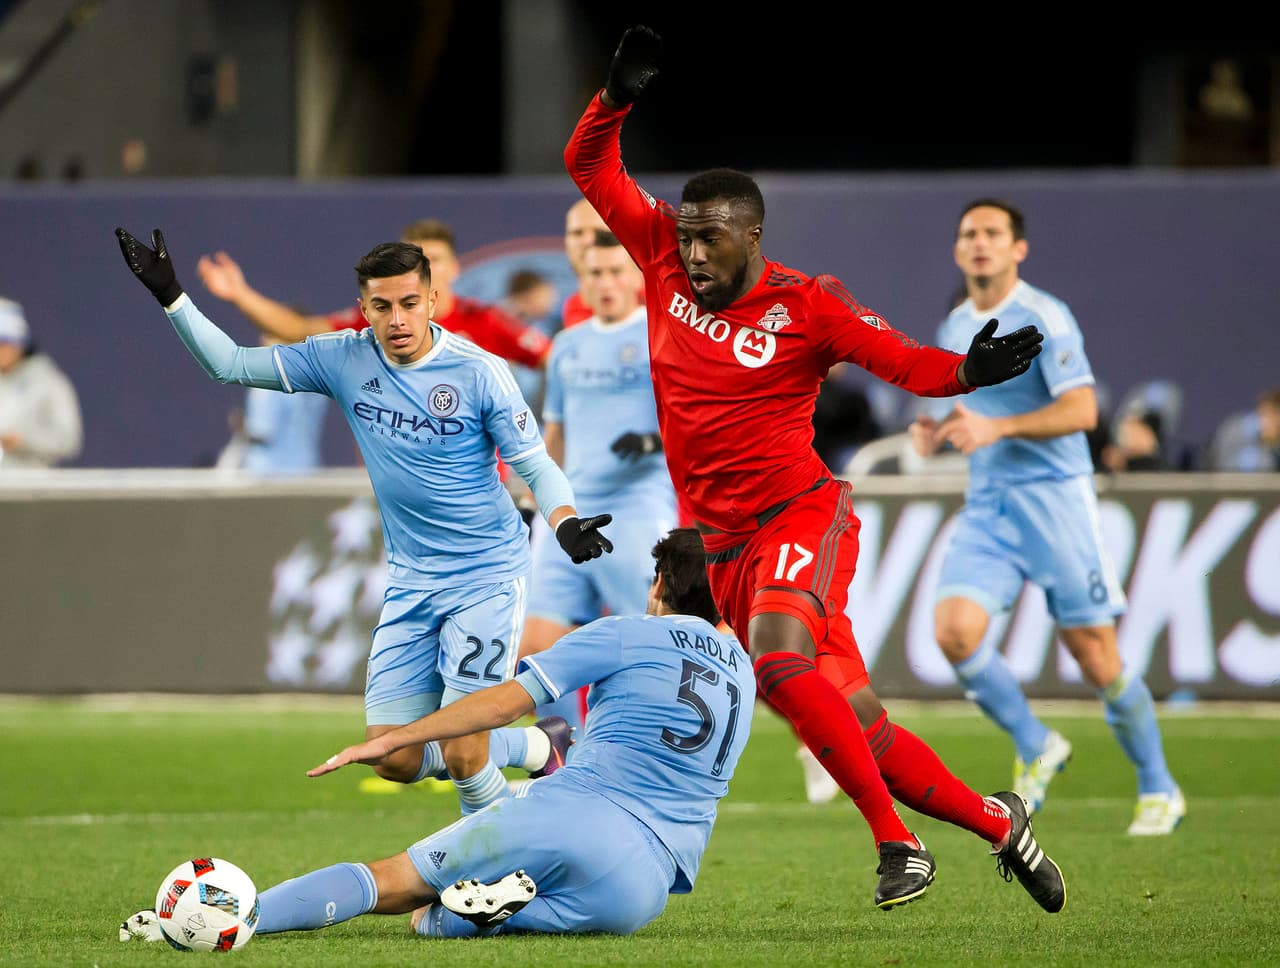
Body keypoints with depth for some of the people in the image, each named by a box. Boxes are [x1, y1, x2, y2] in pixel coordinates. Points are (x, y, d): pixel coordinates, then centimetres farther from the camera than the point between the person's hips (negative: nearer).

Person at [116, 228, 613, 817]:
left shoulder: (477, 370, -12)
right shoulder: (344, 360, -2)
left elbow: (535, 465, -8)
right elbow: (229, 364, 3)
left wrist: (566, 524, -27)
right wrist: (169, 295, -6)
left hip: (488, 576, -5)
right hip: (410, 581, 5)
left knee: (461, 754, -15)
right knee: (395, 762, 2)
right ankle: (535, 749, 26)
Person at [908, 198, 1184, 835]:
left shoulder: (1043, 317, -9)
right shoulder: (954, 328, 13)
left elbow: (1081, 409, -18)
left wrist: (997, 428, -28)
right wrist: (936, 432, 5)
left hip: (1054, 496, -6)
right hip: (986, 507, 6)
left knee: (1096, 658, -3)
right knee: (954, 629, -17)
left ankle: (1158, 790, 16)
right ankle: (1034, 749, 4)